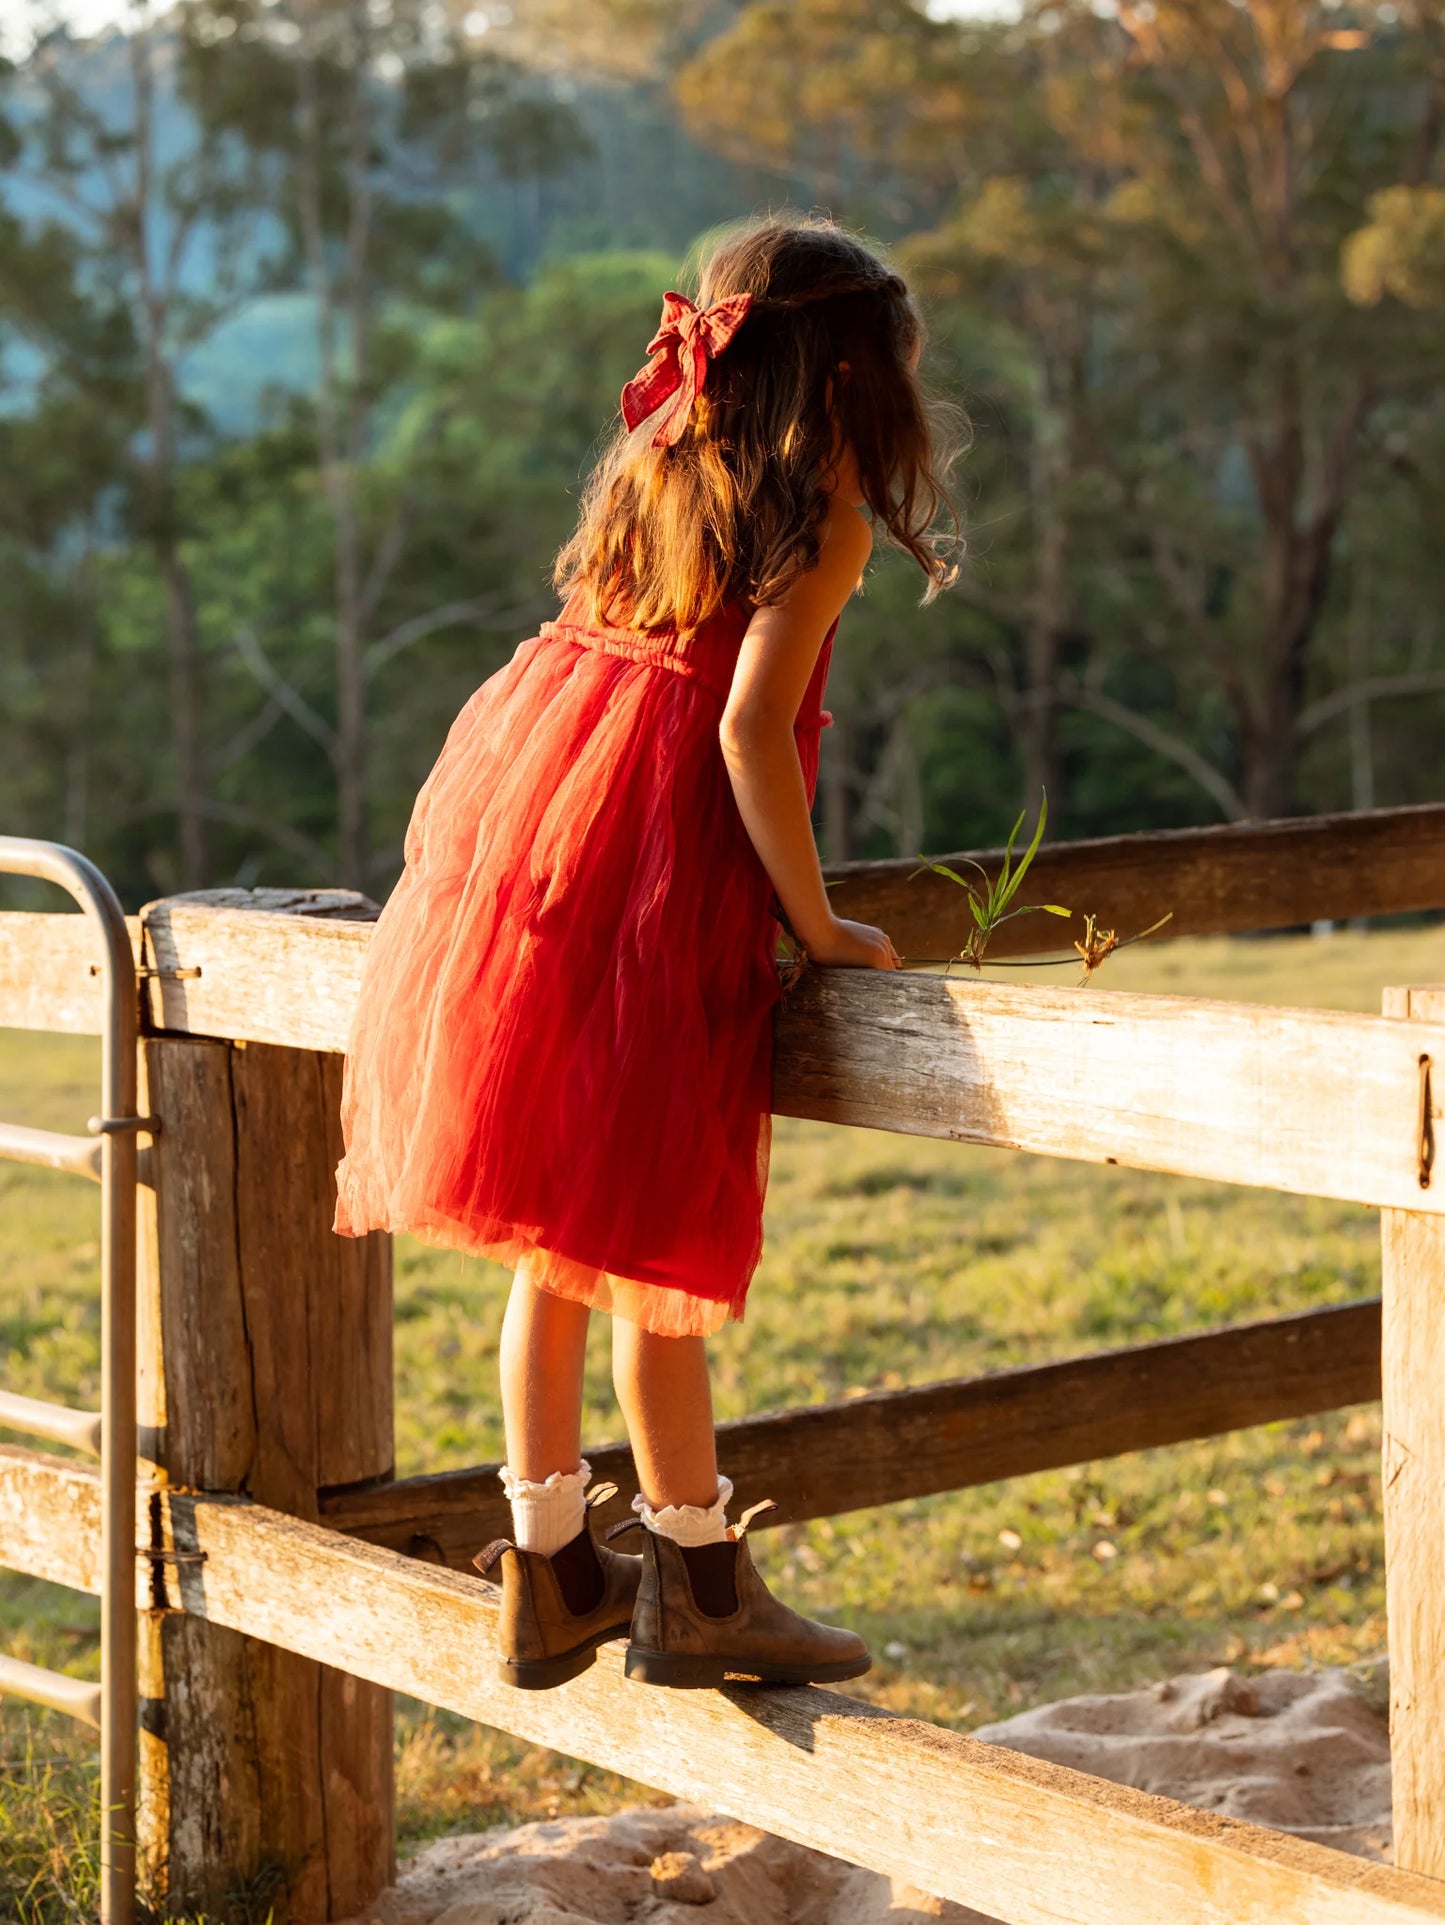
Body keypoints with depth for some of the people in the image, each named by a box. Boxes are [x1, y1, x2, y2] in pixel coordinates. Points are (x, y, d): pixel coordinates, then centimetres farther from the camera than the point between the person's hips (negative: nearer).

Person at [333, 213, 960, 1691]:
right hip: (656, 877, -7)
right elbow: (751, 729, -17)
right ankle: (695, 1583, 11)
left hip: (522, 819, 7)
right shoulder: (820, 522, -7)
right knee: (659, 1233, 1)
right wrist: (818, 928, -9)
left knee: (562, 1241, 14)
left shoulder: (645, 466, 15)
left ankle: (552, 1571, 23)